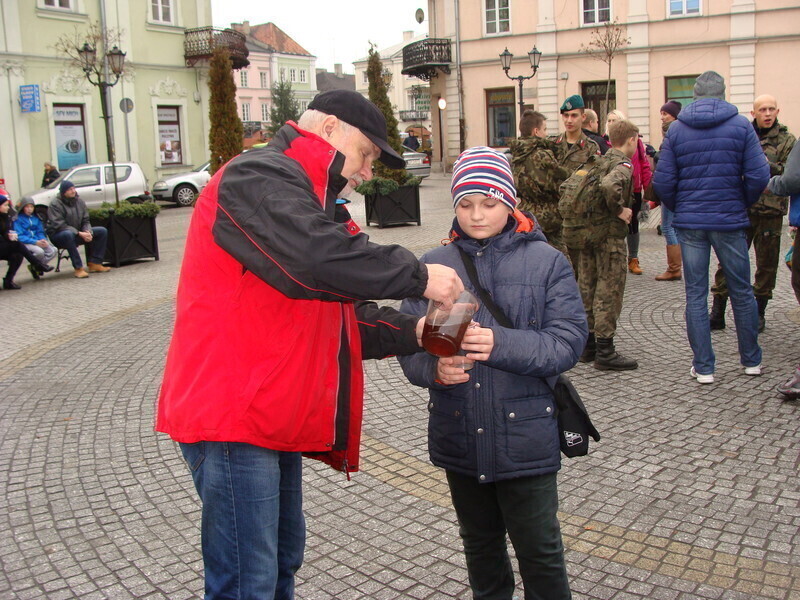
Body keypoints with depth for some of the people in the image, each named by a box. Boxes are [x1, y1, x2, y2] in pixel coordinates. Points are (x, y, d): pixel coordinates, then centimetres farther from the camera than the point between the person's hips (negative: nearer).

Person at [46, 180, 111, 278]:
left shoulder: (79, 201, 6)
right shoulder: (55, 205, -13)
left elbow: (85, 221, 8)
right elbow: (60, 226, -21)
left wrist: (88, 232, -16)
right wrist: (79, 233, -30)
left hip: (79, 233, 7)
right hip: (58, 236, -7)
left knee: (102, 231, -6)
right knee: (68, 234, -42)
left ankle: (94, 263, -13)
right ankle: (78, 268, -39)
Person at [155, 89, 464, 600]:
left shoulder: (299, 194, 22)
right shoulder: (259, 177, -12)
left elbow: (333, 313, 17)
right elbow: (320, 259, -31)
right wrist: (418, 276, -19)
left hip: (274, 415, 11)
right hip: (233, 415, -11)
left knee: (284, 557, 20)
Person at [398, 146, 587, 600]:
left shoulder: (546, 262, -5)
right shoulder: (434, 266, 1)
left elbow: (568, 341, -12)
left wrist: (501, 344, -27)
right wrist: (433, 368, -24)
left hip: (525, 433, -3)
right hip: (460, 437, 3)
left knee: (540, 550, 9)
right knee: (480, 544, 22)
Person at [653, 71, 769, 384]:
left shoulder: (676, 129, 0)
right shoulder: (741, 125, -3)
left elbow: (662, 181, -4)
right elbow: (759, 176, -8)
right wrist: (742, 203, 9)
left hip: (690, 223, 0)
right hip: (731, 221, 0)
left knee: (696, 296, 6)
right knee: (741, 292, 14)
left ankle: (703, 367, 8)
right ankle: (752, 360, 26)